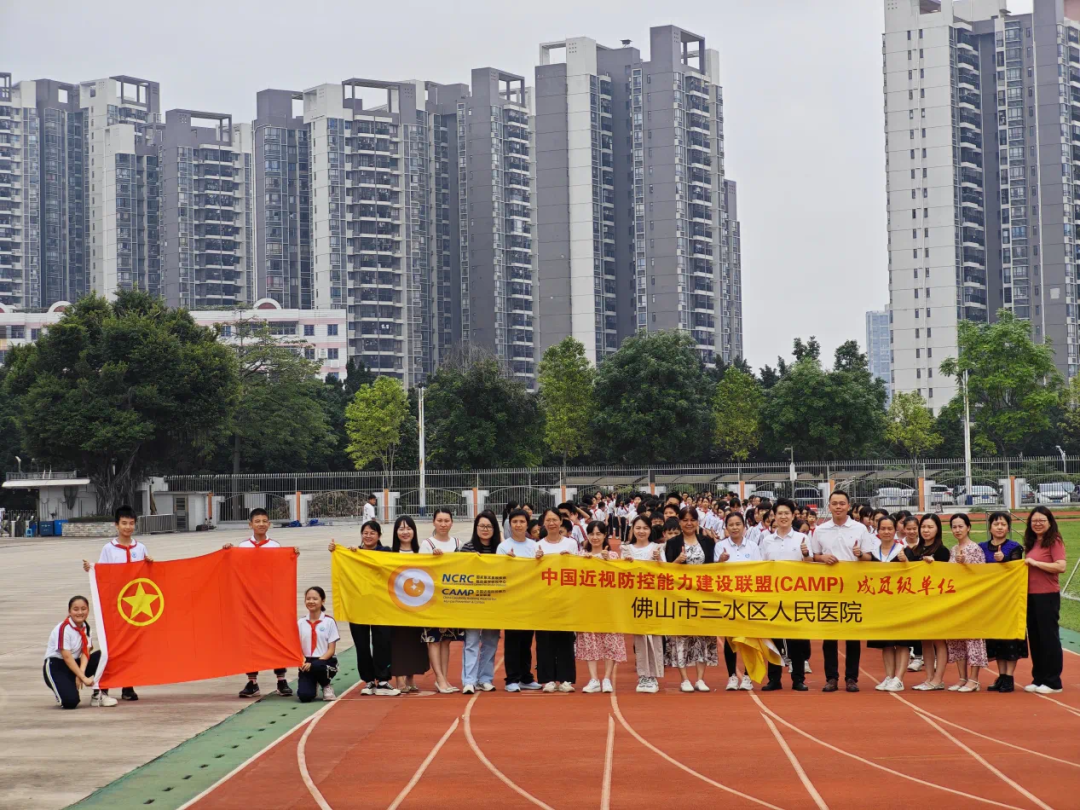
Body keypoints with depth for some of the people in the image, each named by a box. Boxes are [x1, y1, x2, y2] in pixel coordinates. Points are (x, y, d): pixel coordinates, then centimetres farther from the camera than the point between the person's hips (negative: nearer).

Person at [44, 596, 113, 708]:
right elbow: (67, 657, -23)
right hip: (55, 667, -7)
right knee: (70, 702, -29)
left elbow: (85, 653, -8)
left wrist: (81, 673, -26)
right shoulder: (63, 629, -18)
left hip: (74, 665, 7)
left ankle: (97, 695, -8)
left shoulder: (86, 628, 3)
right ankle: (61, 690, 6)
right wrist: (84, 678, -28)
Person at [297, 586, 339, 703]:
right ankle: (314, 684, 17)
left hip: (325, 661, -2)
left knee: (317, 666, -40)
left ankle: (326, 686, -5)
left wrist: (314, 663, -19)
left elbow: (331, 650, -6)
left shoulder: (329, 622, -3)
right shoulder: (301, 623, 6)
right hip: (306, 663, 2)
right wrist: (302, 663, -15)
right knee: (304, 696, -22)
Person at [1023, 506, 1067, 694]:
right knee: (1035, 637, 11)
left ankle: (1053, 682, 3)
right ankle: (1038, 679, 18)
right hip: (1030, 595, 8)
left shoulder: (1054, 542, -8)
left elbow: (1061, 567, -20)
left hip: (1047, 596, -8)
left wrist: (1035, 563, -18)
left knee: (1049, 637, -2)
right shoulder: (1031, 543, 14)